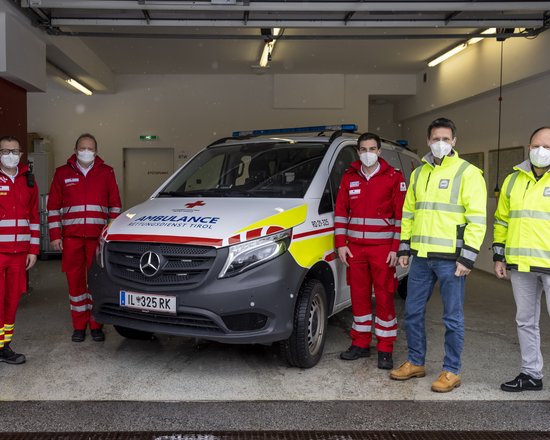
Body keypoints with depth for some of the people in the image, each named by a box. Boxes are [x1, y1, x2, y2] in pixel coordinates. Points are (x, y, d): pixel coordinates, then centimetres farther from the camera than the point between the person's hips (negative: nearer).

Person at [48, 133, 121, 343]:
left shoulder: (106, 173, 8)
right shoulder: (62, 173, 9)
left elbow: (115, 205, 9)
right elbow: (53, 206, 9)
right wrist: (55, 235, 2)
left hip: (98, 237, -1)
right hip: (71, 237, 1)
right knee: (75, 280, 4)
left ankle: (96, 325, 15)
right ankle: (79, 326, 16)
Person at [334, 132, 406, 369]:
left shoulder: (394, 177, 0)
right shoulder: (349, 177, 10)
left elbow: (401, 214, -3)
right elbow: (340, 212, 10)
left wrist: (396, 248, -8)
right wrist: (341, 243, 3)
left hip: (382, 249, -3)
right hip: (354, 248, 4)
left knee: (384, 298, 0)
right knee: (359, 296, 10)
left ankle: (385, 350, 11)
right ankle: (360, 344, 23)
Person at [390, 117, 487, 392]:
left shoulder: (467, 173, -4)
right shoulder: (418, 174, 15)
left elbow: (477, 218, -9)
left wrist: (467, 257, -14)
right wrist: (404, 248, 14)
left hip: (450, 259, -6)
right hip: (421, 257, 6)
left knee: (453, 318, 3)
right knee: (413, 312, 12)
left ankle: (452, 371, 16)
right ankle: (415, 363, 27)